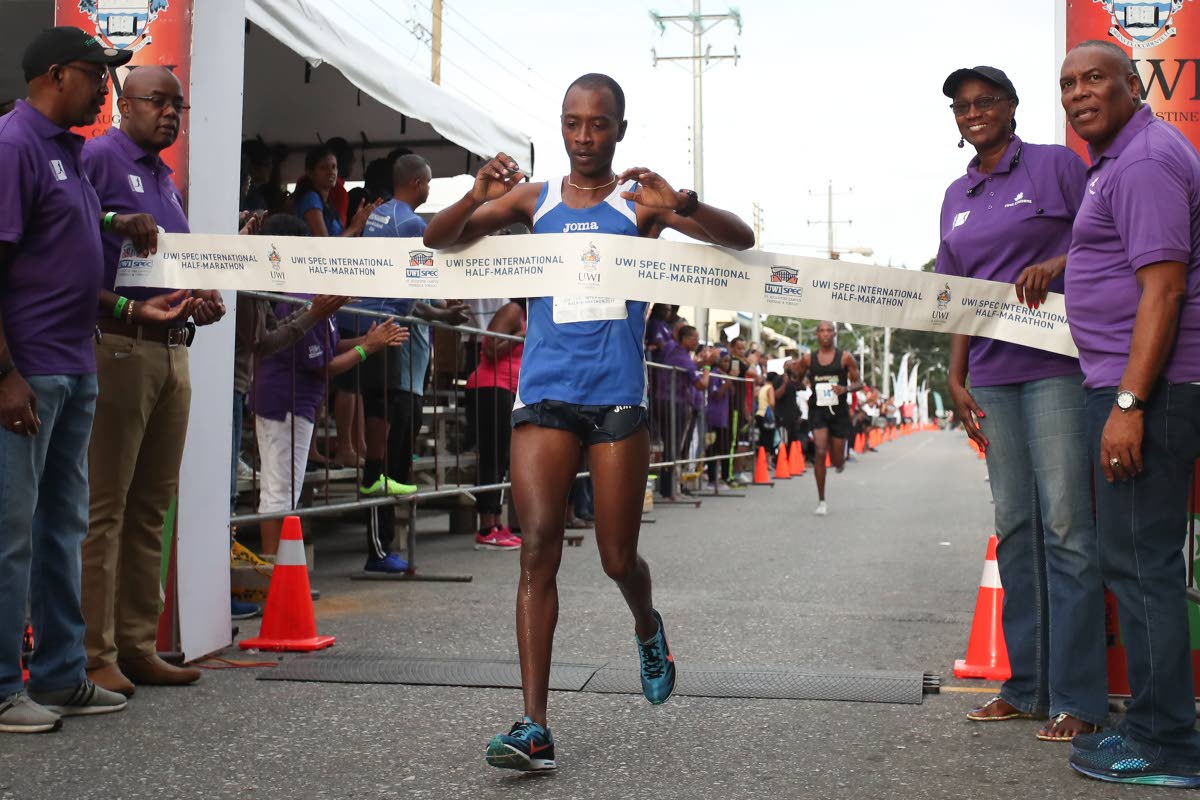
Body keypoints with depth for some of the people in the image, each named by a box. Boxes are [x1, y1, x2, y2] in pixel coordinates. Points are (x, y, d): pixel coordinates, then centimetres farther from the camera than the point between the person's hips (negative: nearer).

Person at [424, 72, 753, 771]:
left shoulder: (640, 200, 6)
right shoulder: (534, 198, 12)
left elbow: (741, 240, -3)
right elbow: (438, 240, 9)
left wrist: (680, 205, -22)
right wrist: (477, 197, -13)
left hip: (617, 396, -1)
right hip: (544, 393, 1)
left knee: (618, 557, 4)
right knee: (539, 548, -9)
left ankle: (648, 629, 41)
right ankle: (534, 728, -9)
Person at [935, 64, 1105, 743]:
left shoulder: (1056, 165, 2)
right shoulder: (958, 198, 18)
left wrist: (1055, 265, -18)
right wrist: (957, 380, 12)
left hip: (1057, 366, -6)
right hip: (992, 376, 6)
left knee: (1066, 525, -8)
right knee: (1015, 527, 8)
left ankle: (1077, 697, -3)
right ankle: (1028, 685, 15)